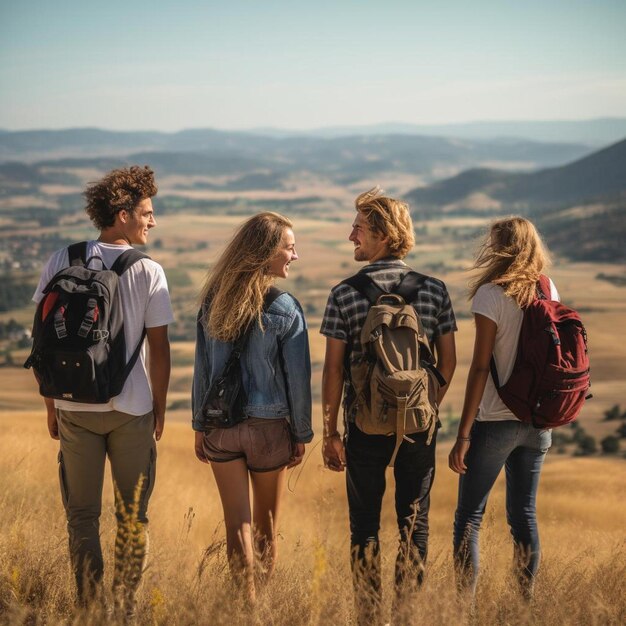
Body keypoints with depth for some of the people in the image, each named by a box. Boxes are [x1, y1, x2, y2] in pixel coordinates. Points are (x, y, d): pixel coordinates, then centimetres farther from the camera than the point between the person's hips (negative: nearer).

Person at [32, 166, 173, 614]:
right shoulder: (148, 272, -8)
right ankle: (125, 609, 15)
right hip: (131, 408, -2)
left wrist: (51, 405, 10)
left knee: (82, 514, 11)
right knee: (132, 516, 12)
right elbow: (159, 349, -6)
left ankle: (89, 609, 12)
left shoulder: (62, 262, -1)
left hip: (74, 408, 2)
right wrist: (159, 408, 7)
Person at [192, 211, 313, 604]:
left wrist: (200, 425, 13)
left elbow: (202, 369, 5)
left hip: (221, 426, 3)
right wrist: (302, 434, 1)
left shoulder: (213, 300, 1)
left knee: (237, 525, 6)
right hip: (269, 427, -3)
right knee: (266, 527, 13)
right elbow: (298, 377, -8)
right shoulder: (284, 308, -11)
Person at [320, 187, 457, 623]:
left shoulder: (344, 295, -7)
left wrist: (329, 432, 1)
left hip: (365, 426, -2)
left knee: (365, 525, 9)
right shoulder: (435, 290, -1)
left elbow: (333, 368, -6)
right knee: (415, 522, 10)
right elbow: (448, 361, 2)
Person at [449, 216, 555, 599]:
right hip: (536, 422, 6)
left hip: (495, 420, -6)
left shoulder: (492, 294, -12)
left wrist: (463, 435, -14)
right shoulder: (549, 292, 6)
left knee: (469, 516, 1)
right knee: (524, 514, 14)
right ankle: (527, 601, 17)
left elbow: (481, 367, -15)